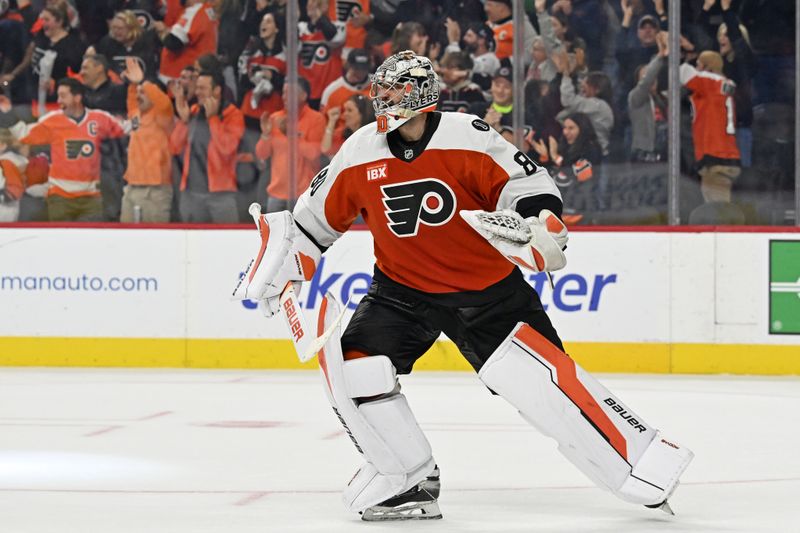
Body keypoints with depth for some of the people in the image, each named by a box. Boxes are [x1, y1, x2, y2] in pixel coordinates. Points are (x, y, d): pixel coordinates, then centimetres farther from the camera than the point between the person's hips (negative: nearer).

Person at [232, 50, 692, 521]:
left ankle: (642, 459, -6)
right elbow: (319, 216, 10)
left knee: (539, 375, -16)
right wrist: (283, 263, 8)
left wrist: (536, 223, -32)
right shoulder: (360, 153, -4)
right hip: (402, 289, 4)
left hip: (488, 287, -4)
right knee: (354, 367, -13)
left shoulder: (468, 138, -16)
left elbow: (530, 183, -14)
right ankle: (408, 480, 5)